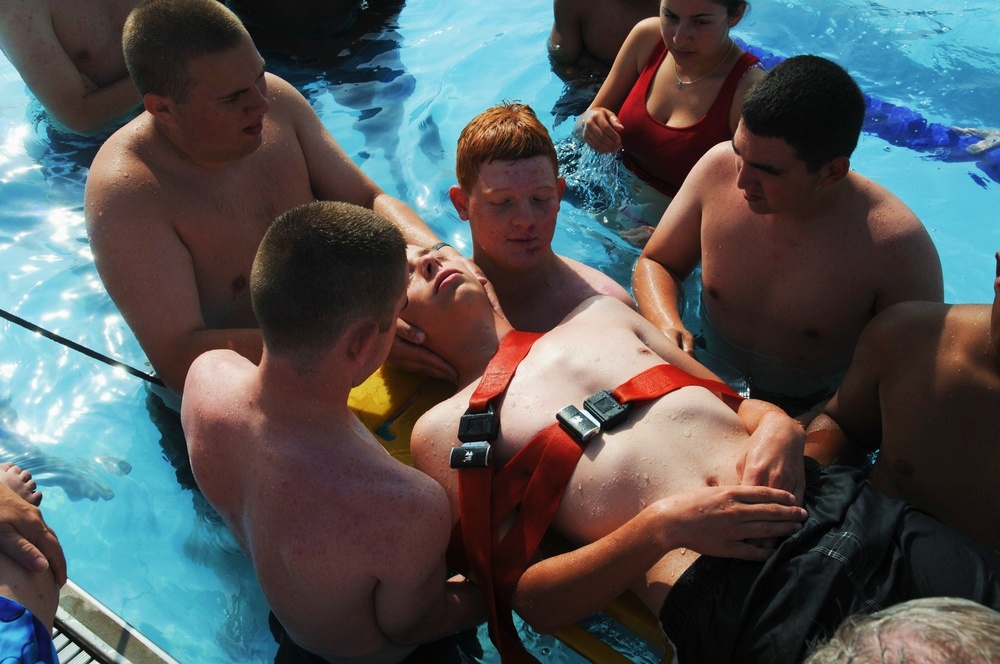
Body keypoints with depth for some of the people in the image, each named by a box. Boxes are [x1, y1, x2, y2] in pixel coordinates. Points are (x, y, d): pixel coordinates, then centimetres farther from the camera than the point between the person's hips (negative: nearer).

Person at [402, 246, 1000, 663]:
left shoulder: (600, 312, 23)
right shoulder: (446, 430, 8)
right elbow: (534, 602, 0)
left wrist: (778, 426, 0)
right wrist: (661, 528, -14)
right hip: (727, 602, -5)